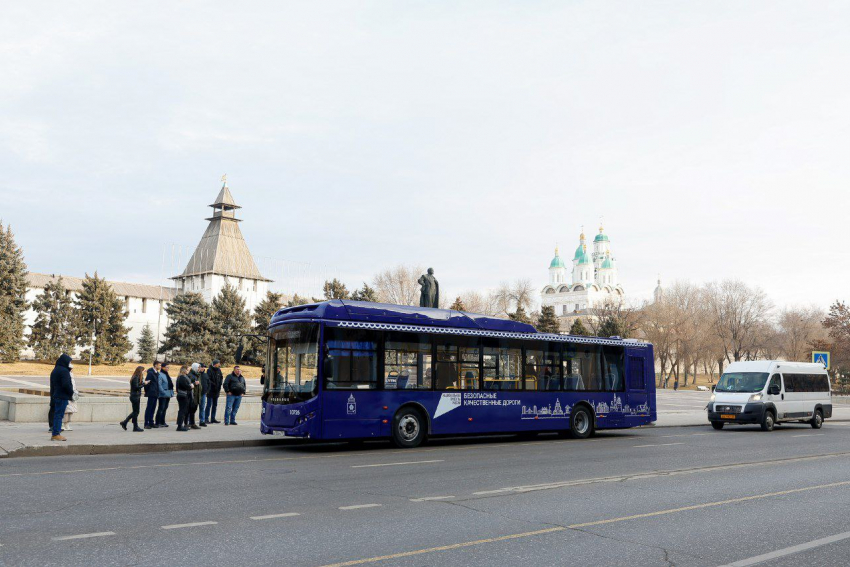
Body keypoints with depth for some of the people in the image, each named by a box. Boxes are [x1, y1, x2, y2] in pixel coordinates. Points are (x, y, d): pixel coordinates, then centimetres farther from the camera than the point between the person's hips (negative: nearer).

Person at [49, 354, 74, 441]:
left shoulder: (55, 370, 14)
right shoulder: (64, 371, -16)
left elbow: (52, 384, 18)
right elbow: (66, 385, -22)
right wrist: (71, 392, -8)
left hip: (56, 396, 9)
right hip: (62, 396, -9)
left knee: (56, 414, 14)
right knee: (59, 415, -5)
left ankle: (54, 434, 18)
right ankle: (56, 434, -3)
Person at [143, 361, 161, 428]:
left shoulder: (157, 373, 15)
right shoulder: (150, 372, -12)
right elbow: (147, 382, -15)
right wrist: (146, 391, -11)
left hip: (155, 394, 8)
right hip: (151, 393, -8)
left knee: (153, 408, 11)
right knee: (149, 408, -4)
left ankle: (151, 423, 17)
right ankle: (146, 424, 0)